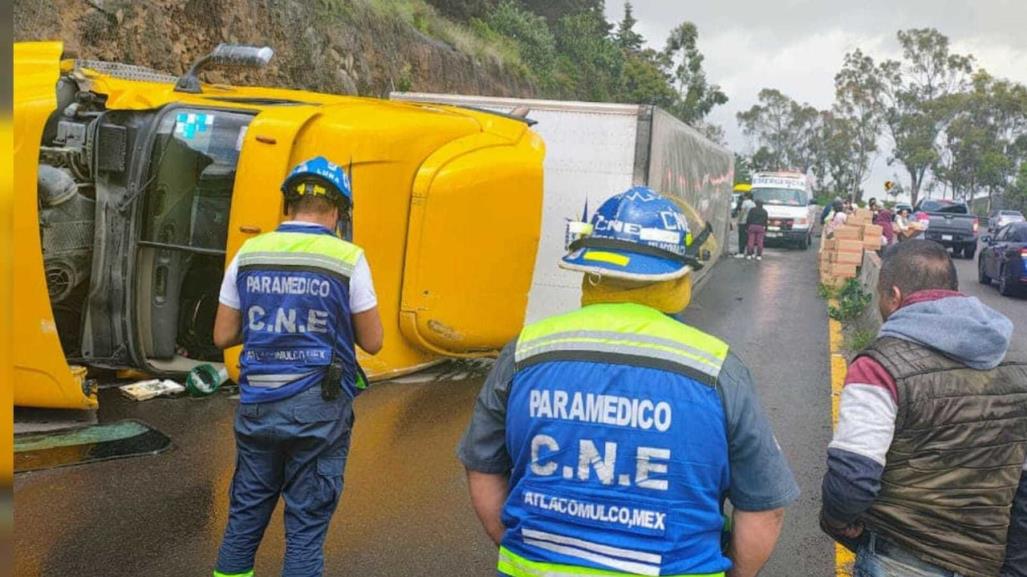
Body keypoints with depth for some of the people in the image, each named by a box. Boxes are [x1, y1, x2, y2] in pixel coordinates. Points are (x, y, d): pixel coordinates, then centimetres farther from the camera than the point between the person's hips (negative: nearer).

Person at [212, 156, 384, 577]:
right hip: (318, 407, -3)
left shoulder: (249, 253, 2)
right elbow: (371, 342, -3)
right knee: (307, 521, 7)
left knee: (246, 512, 18)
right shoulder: (347, 259, -8)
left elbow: (223, 336, 5)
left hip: (258, 401, 4)